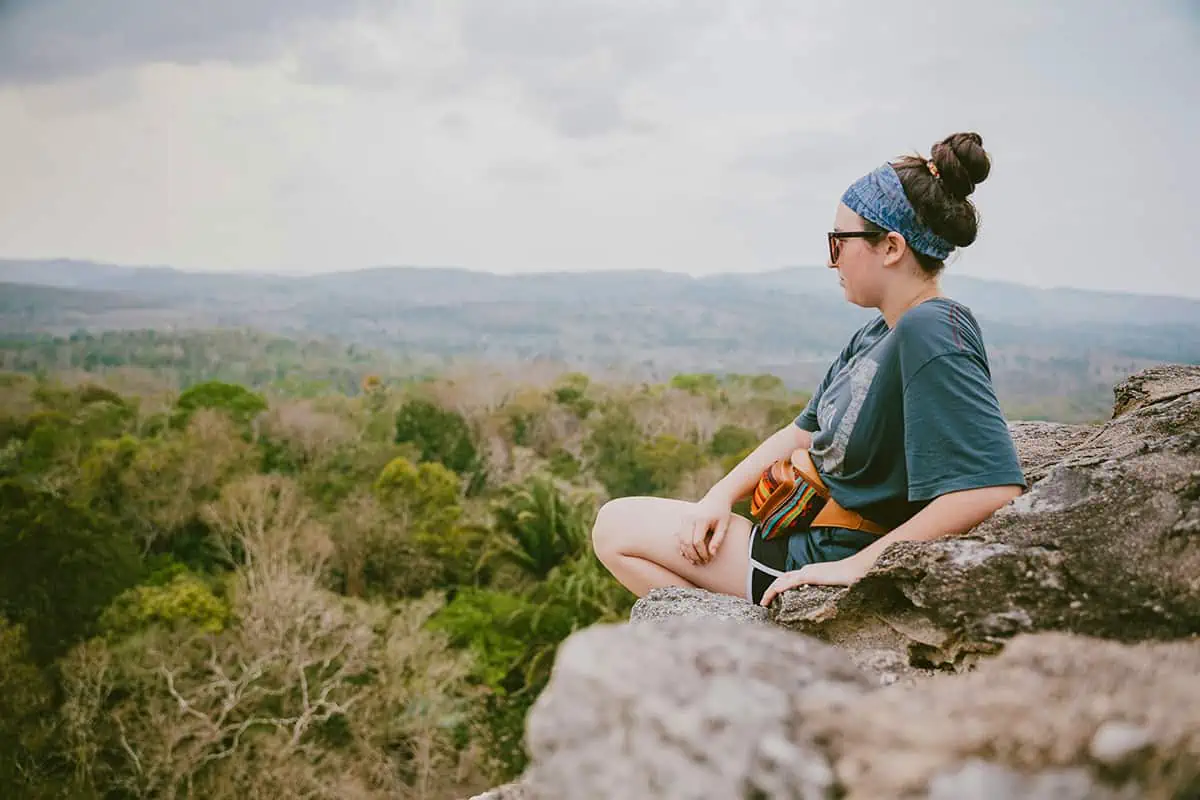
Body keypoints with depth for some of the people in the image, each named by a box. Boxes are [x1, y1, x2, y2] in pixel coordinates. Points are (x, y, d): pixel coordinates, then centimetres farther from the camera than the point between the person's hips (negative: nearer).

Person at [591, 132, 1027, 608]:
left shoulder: (930, 333, -24)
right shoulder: (875, 335, 7)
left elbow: (997, 488, -34)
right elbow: (803, 433, 13)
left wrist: (857, 566, -29)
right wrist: (721, 497, 0)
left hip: (827, 559, -10)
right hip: (807, 531, 10)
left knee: (617, 527, -6)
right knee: (618, 523, 19)